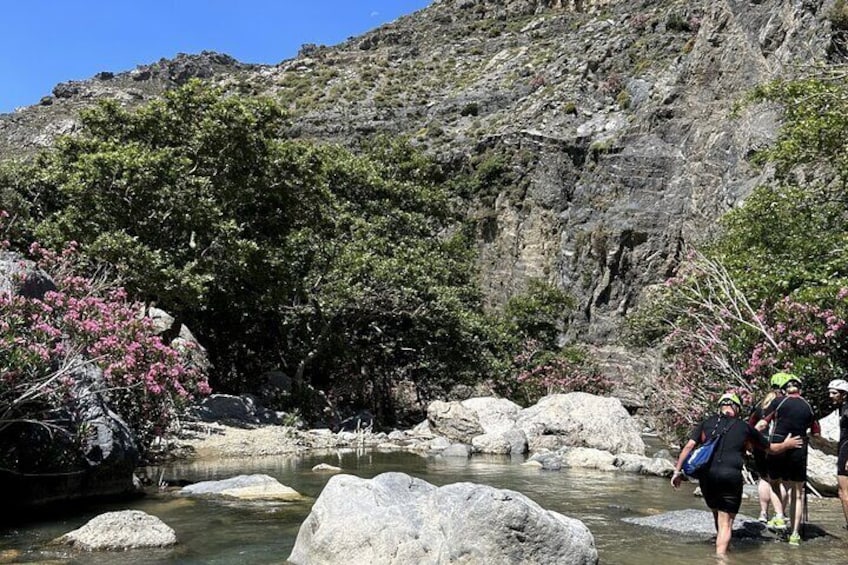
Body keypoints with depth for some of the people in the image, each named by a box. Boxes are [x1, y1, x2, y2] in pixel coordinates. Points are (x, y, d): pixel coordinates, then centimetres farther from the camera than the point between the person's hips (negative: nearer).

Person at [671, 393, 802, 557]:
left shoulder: (706, 423, 14)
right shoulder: (745, 427, 12)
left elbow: (689, 446, 3)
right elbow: (771, 448, 25)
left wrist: (678, 471, 4)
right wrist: (786, 444, 45)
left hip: (707, 476, 3)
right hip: (731, 477, -2)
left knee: (717, 516, 23)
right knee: (726, 522, 2)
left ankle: (720, 551, 34)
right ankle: (720, 557, -10)